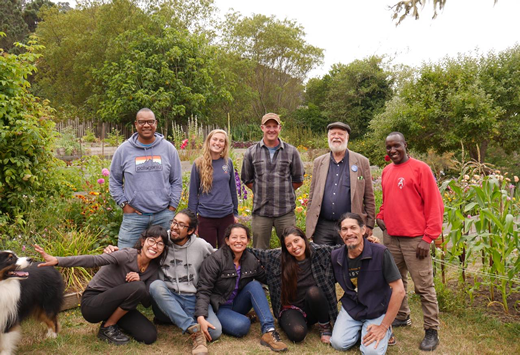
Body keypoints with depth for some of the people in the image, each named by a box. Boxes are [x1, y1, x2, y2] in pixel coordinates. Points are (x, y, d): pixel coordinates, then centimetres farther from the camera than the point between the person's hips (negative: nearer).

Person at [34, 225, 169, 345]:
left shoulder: (153, 269, -2)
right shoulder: (127, 255, -21)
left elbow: (147, 302, -3)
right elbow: (94, 260, -34)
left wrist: (139, 280, -23)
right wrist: (57, 261, -48)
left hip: (116, 305, 6)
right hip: (92, 304, -6)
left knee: (149, 336, -12)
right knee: (138, 287, -31)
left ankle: (112, 320, 12)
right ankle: (107, 328, -9)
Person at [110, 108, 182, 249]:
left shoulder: (168, 148, 5)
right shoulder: (124, 150, 3)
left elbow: (177, 181, 9)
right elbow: (114, 181, 10)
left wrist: (172, 206, 2)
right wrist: (123, 204, 1)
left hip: (164, 216, 1)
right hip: (133, 216, -1)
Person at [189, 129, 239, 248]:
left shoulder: (228, 162, 2)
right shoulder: (199, 164, -5)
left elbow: (233, 189, 10)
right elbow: (193, 193, -1)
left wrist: (235, 213, 13)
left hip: (227, 216, 2)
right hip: (206, 218, -2)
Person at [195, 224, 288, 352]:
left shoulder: (251, 260, -4)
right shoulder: (215, 259, -18)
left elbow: (265, 279, 9)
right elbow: (204, 290, -21)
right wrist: (201, 317, -33)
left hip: (237, 304, 5)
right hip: (219, 307, -5)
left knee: (254, 285, -23)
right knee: (242, 325, -34)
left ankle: (269, 331, -27)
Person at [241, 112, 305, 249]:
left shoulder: (291, 152, 4)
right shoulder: (251, 152, 5)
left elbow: (298, 180, 12)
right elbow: (247, 179, 14)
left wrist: (283, 190, 7)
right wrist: (262, 191, 7)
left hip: (286, 211, 0)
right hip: (260, 211, 0)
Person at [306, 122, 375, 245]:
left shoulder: (362, 162, 3)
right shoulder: (318, 162, 11)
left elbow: (369, 198, 4)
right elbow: (312, 195, 12)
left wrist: (369, 225, 0)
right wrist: (309, 224, 8)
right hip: (322, 227, 2)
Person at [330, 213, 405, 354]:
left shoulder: (380, 253, -21)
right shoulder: (335, 256, -10)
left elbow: (399, 291, -18)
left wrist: (383, 326, -16)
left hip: (377, 310, -3)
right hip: (351, 309, 3)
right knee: (338, 343, -14)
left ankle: (387, 331, 12)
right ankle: (359, 329, 16)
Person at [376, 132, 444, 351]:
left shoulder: (420, 168, -6)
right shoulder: (386, 171, 12)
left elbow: (434, 205, -8)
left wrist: (428, 237, -12)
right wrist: (380, 216, 7)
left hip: (415, 239, -6)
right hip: (390, 237, 6)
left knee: (424, 286, 0)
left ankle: (432, 331, 12)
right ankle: (402, 317, 33)